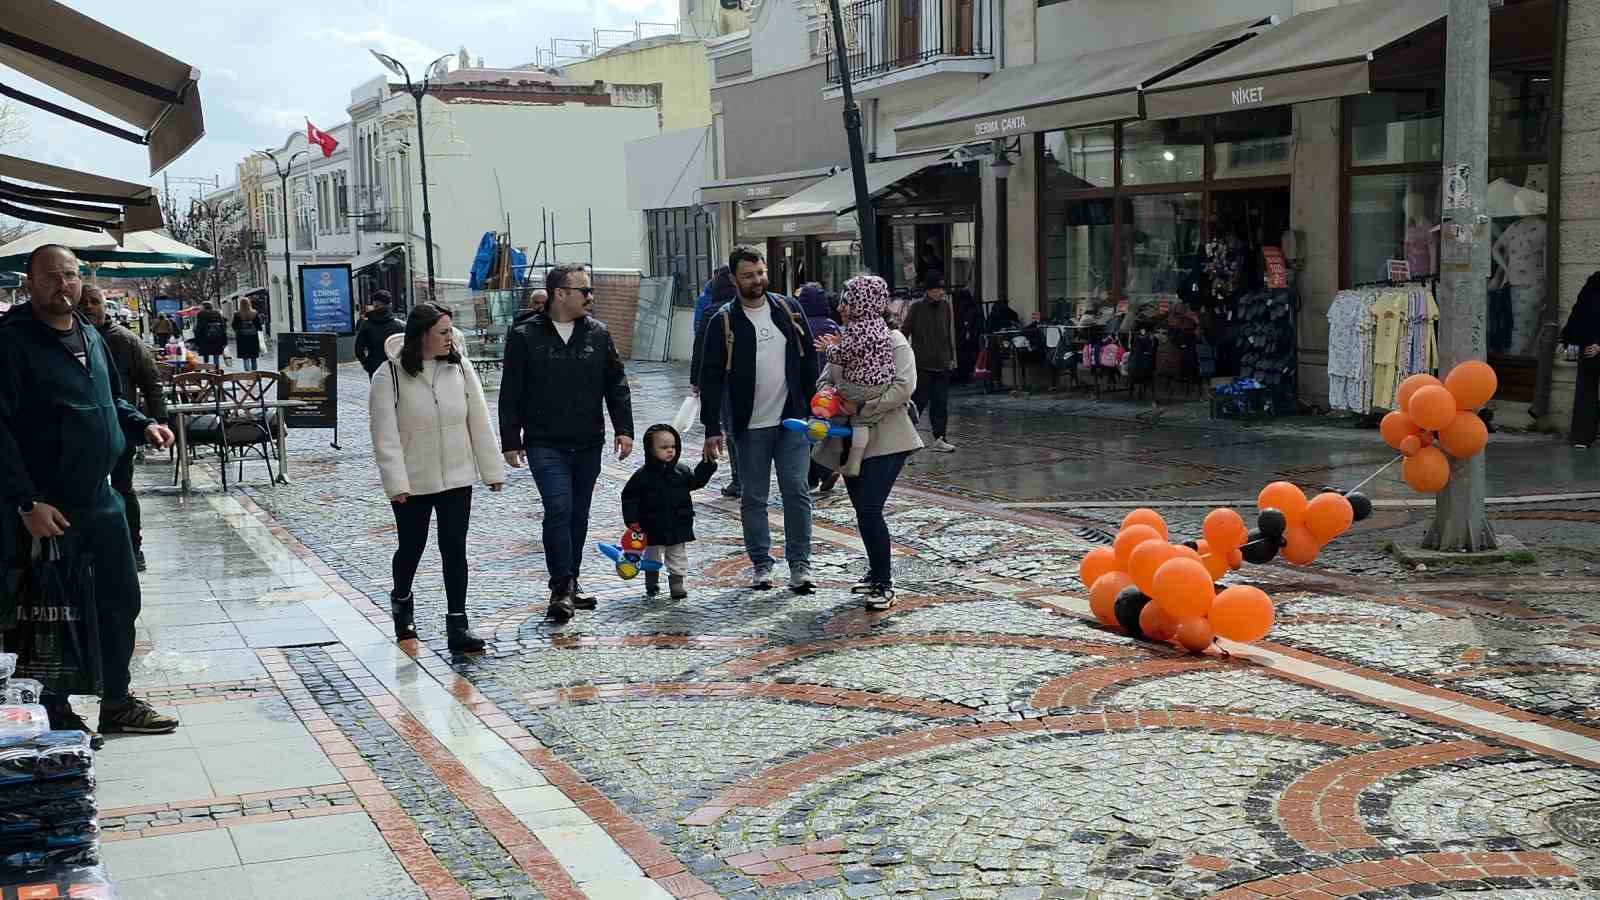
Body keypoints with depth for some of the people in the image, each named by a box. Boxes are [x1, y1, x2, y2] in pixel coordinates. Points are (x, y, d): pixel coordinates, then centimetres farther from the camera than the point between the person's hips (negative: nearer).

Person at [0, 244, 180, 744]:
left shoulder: (91, 337, 10)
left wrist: (143, 424, 4)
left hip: (100, 496, 8)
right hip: (47, 506, -8)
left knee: (121, 597, 14)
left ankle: (117, 702, 29)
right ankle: (55, 715, 19)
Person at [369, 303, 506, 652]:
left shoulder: (460, 368, -1)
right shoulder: (389, 375, -12)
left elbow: (479, 422, 2)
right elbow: (385, 435, -14)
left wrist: (492, 470, 2)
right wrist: (395, 483, -20)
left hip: (457, 478, 2)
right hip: (413, 482, -2)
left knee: (455, 549, 0)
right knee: (411, 547, 11)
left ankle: (457, 624, 6)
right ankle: (402, 600, 41)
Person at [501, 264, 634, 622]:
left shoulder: (598, 334, 5)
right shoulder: (525, 335, -4)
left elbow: (616, 384, 10)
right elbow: (511, 393, -1)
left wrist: (624, 428, 1)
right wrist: (510, 441, -2)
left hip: (588, 444, 4)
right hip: (545, 445, -4)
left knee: (579, 515, 12)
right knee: (559, 510, -15)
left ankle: (570, 584, 25)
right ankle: (562, 588, -9)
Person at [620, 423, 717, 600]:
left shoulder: (681, 471, 0)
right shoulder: (643, 475, -10)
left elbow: (696, 481, 10)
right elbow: (630, 497, -8)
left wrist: (707, 464, -4)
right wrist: (632, 520, -14)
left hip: (678, 526, 2)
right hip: (653, 528, -2)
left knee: (678, 558, 8)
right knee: (652, 558, 14)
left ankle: (677, 584, 19)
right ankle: (651, 585, 33)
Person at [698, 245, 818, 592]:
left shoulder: (788, 309, 4)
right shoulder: (723, 322, -3)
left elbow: (809, 360, 10)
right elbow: (711, 378, -4)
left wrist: (814, 408, 6)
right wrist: (712, 428, -9)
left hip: (793, 420, 1)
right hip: (750, 426, -1)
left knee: (796, 492, -3)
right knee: (754, 498, 8)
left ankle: (800, 564, 4)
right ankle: (761, 564, 19)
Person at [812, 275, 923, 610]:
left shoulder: (893, 340, -10)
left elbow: (904, 386, -21)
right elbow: (826, 378, 17)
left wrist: (862, 407, -21)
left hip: (885, 440, -7)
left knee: (869, 510, -15)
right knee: (863, 511, 15)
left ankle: (884, 584, -3)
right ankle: (878, 572, 32)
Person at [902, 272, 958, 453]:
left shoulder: (946, 305, 6)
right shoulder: (916, 307, -5)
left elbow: (951, 334, 14)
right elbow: (904, 333, -2)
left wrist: (952, 357, 13)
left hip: (943, 364, 4)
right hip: (921, 364, -4)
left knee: (941, 404, 4)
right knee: (919, 401, -2)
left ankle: (939, 439, 10)